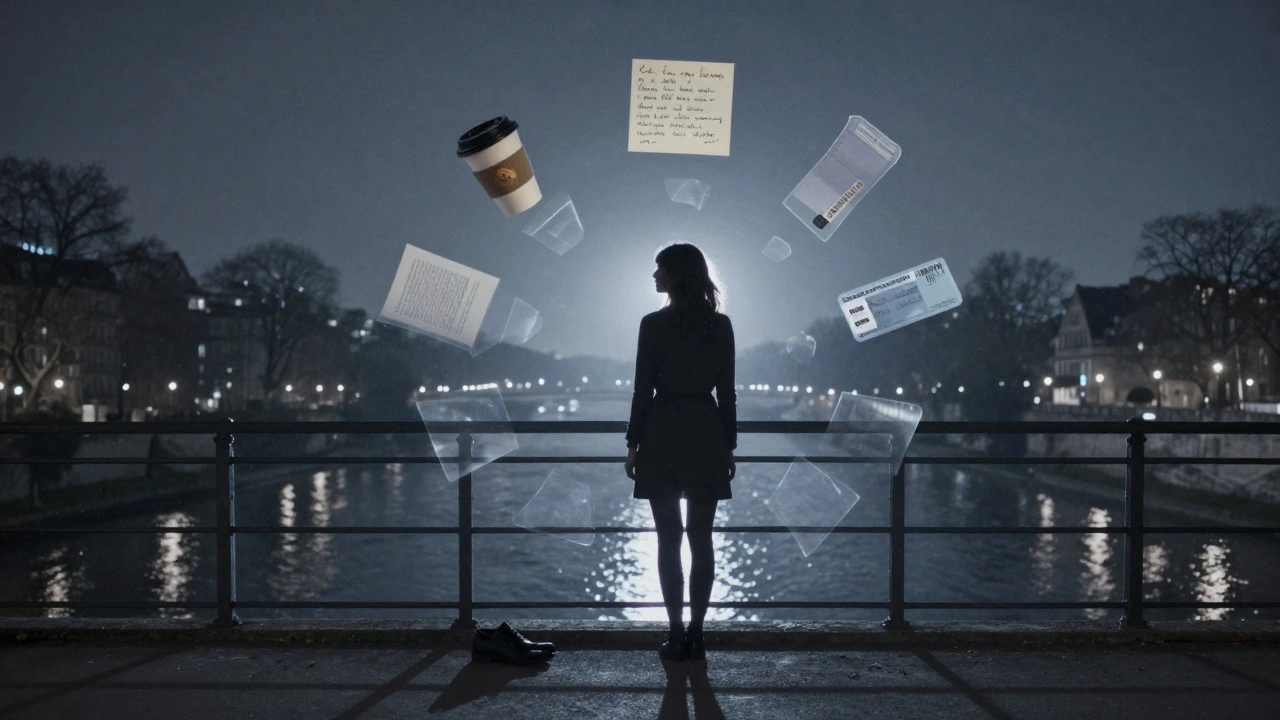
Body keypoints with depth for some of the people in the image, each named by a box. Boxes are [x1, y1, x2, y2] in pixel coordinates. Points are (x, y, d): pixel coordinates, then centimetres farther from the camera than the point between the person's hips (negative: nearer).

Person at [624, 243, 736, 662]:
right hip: (707, 435, 3)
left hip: (663, 437, -3)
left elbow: (643, 389, -7)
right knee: (701, 539, 7)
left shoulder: (654, 324, -9)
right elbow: (727, 391, 4)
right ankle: (696, 635, 8)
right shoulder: (720, 325, 2)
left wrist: (633, 443, 1)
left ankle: (677, 636, 5)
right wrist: (729, 446, 11)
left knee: (669, 538, 3)